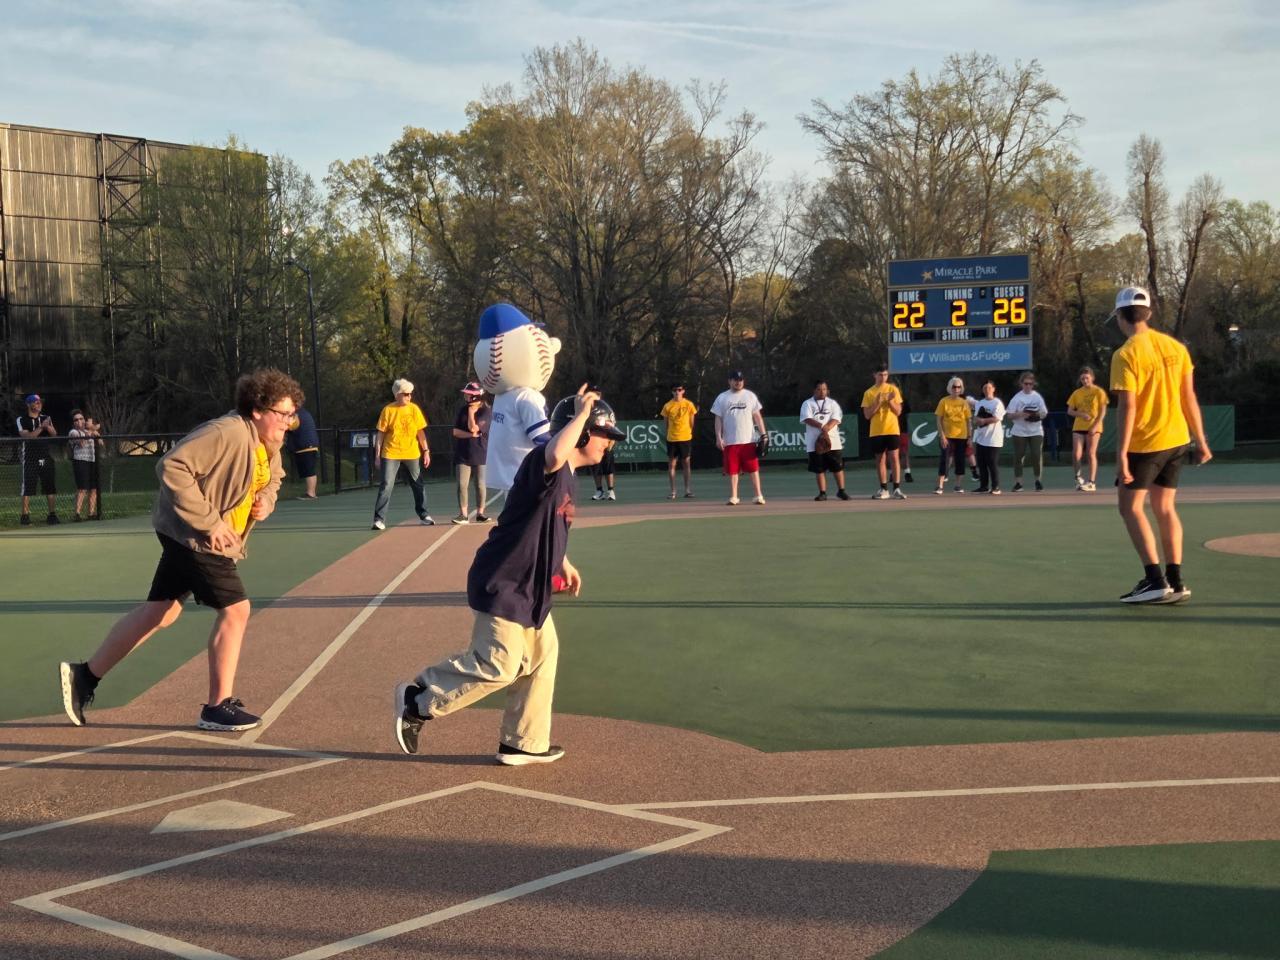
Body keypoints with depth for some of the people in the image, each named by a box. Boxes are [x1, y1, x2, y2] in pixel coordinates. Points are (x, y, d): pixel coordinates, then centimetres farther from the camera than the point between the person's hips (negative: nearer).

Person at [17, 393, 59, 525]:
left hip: (46, 458, 4)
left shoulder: (46, 418, 13)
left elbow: (54, 434, 3)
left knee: (50, 487, 4)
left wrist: (48, 426, -17)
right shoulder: (22, 420, 0)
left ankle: (52, 514, 9)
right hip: (30, 458, -4)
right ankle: (25, 516, -2)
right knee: (27, 488, -5)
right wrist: (41, 427, -22)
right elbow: (27, 436, -14)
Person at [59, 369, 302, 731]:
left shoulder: (269, 443, 4)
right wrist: (208, 522, -28)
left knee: (160, 610, 16)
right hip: (193, 534, -10)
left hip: (193, 536, 10)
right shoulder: (227, 433, -25)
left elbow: (272, 479, 23)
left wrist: (266, 500, -2)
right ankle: (217, 707, 1)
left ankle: (85, 676, 27)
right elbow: (171, 467, -30)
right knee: (235, 609, -10)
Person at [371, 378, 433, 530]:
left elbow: (420, 432, 4)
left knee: (418, 485, 13)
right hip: (391, 455, -3)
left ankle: (423, 514, 28)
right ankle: (379, 519, -5)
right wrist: (377, 455, -5)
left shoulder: (414, 409, 1)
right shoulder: (388, 410, -6)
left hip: (412, 454, 3)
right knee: (386, 486, -8)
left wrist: (426, 451, 0)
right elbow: (380, 433, -3)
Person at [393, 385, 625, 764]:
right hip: (504, 584, -10)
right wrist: (580, 414, -32)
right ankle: (417, 700, 6)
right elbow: (555, 453, -46)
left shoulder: (565, 477, 12)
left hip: (530, 587, 10)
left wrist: (562, 563, 30)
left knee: (542, 655, 14)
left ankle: (524, 743, 25)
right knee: (498, 666, -10)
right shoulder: (544, 462, -18)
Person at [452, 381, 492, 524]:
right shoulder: (462, 409, 6)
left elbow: (473, 428, -19)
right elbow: (455, 431, 0)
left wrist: (471, 411, -9)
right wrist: (471, 434, -14)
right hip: (463, 453, 3)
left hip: (480, 453, -3)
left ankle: (480, 513, 12)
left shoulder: (487, 411, -8)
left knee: (480, 485, 3)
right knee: (462, 485, -2)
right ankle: (463, 514, 1)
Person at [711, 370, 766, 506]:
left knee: (753, 468, -3)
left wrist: (763, 434, 0)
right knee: (732, 469, 2)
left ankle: (759, 495, 1)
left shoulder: (750, 396, 8)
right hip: (730, 441, 0)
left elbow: (757, 416, 8)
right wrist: (718, 437, -5)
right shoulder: (722, 398, 6)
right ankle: (733, 497, 9)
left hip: (748, 440, 0)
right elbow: (718, 419, 5)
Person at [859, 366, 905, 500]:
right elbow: (867, 415, -2)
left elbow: (898, 412, 1)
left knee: (894, 457, -10)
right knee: (880, 460, 5)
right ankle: (884, 490, 11)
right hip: (876, 432, 1)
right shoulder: (868, 393, 4)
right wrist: (877, 403, -15)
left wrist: (890, 401, -15)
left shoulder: (893, 390, 4)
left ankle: (897, 489, -10)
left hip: (892, 430, -1)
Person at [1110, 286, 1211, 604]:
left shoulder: (1126, 355, -14)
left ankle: (1155, 580, -7)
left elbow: (1127, 407, -18)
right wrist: (1201, 440, 13)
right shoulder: (1175, 347, 5)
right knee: (1165, 507, 14)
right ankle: (1175, 582, 13)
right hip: (1177, 439, 6)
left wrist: (1121, 453, -18)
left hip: (1144, 444, -6)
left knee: (1131, 508, 2)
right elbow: (1189, 398, 7)